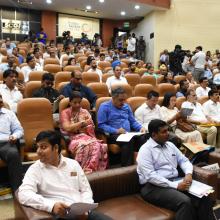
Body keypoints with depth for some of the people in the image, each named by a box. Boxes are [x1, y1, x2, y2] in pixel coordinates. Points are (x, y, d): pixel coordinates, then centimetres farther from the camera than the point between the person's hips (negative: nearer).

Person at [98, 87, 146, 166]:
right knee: (129, 140, -37)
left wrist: (141, 127, 4)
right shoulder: (104, 107, 3)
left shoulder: (126, 106, 22)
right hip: (113, 135, -5)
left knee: (143, 138, -28)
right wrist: (116, 131, -18)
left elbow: (133, 122, 25)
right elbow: (101, 125, -7)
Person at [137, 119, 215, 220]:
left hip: (175, 181, 7)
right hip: (154, 186, -7)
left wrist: (188, 174, -4)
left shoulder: (170, 145, 15)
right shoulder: (145, 150, -9)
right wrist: (175, 185, -21)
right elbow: (150, 176, -19)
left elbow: (184, 161, 19)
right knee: (185, 202, -31)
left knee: (204, 197, -16)